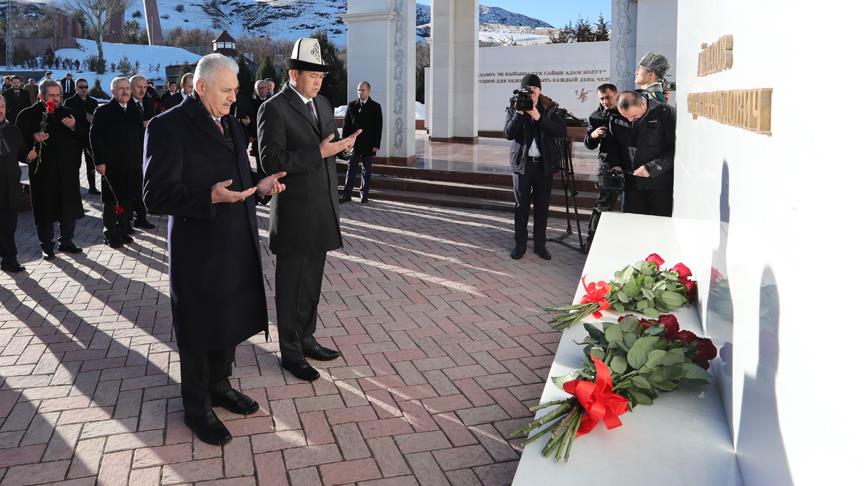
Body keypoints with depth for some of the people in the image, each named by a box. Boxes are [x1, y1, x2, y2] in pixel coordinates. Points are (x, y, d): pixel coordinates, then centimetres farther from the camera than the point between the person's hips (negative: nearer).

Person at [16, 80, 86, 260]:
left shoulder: (66, 113, 9)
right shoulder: (28, 115, -1)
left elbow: (80, 138, 8)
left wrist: (74, 127, -11)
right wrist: (34, 138, -19)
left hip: (67, 170, 3)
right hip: (42, 170, -3)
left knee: (69, 206, 7)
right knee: (45, 209, 3)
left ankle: (67, 241, 22)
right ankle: (47, 245, 14)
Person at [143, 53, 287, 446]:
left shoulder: (231, 125, 11)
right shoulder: (168, 126, -14)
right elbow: (156, 197, -18)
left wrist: (259, 187, 0)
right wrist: (210, 197, -31)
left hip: (238, 247, 7)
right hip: (199, 251, -7)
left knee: (228, 324, 19)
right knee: (199, 333, 8)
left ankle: (219, 386, 40)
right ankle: (197, 409, 27)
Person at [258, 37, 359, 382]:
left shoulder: (323, 103, 12)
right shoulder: (274, 108, -12)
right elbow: (272, 161, -19)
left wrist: (341, 145, 0)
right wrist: (319, 152, -24)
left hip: (322, 210, 7)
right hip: (294, 214, -7)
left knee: (312, 282, 16)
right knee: (291, 285, 6)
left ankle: (306, 339, 31)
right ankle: (291, 353, 19)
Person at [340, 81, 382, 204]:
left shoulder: (375, 107, 0)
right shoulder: (351, 105, 7)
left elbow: (378, 127, -3)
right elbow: (346, 124, 7)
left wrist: (376, 145, -10)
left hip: (368, 144, -2)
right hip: (353, 143, 2)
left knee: (367, 170, 6)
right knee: (351, 168, 4)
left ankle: (364, 194, 14)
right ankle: (347, 194, 5)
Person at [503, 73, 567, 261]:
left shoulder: (550, 108, 2)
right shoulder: (514, 108, 2)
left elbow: (562, 131, -11)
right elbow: (508, 133, -9)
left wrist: (539, 117, -19)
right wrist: (519, 113, -22)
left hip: (544, 163, 1)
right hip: (522, 162, -1)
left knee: (542, 206, 7)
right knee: (521, 205, 3)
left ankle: (540, 245, 18)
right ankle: (520, 244, 14)